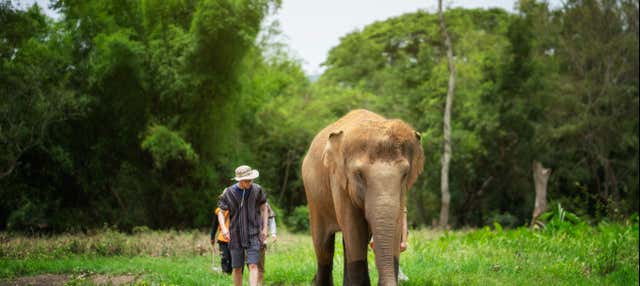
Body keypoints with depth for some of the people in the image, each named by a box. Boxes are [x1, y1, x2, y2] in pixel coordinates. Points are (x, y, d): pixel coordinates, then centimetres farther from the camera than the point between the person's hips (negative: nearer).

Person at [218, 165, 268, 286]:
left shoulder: (257, 190, -2)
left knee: (253, 265, -12)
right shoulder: (229, 192, -5)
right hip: (236, 235, 1)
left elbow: (263, 208, 11)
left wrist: (264, 228, 7)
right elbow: (221, 212, 2)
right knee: (237, 268, 7)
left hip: (253, 234, -1)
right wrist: (223, 228, -15)